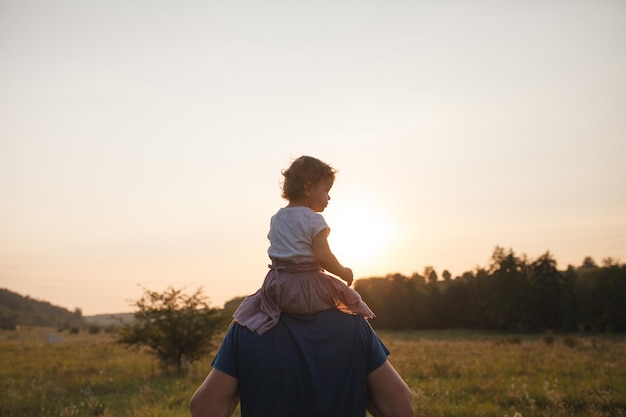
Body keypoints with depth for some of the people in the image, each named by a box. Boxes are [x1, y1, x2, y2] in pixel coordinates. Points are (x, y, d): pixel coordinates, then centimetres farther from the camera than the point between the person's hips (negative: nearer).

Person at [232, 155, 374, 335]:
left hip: (278, 291, 5)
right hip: (308, 291, -5)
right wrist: (344, 272, -2)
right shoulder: (314, 220, -11)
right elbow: (323, 256, -17)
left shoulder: (276, 219, 9)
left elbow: (279, 254, 14)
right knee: (348, 297, 13)